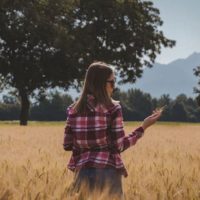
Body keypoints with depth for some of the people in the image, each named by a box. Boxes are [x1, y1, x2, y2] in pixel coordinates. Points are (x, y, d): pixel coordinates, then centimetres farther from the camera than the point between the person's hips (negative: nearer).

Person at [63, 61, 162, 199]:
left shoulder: (74, 110, 4)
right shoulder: (112, 108, -8)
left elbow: (67, 145, 5)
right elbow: (120, 145, -9)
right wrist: (143, 127, -1)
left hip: (83, 172, 4)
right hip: (107, 171, -4)